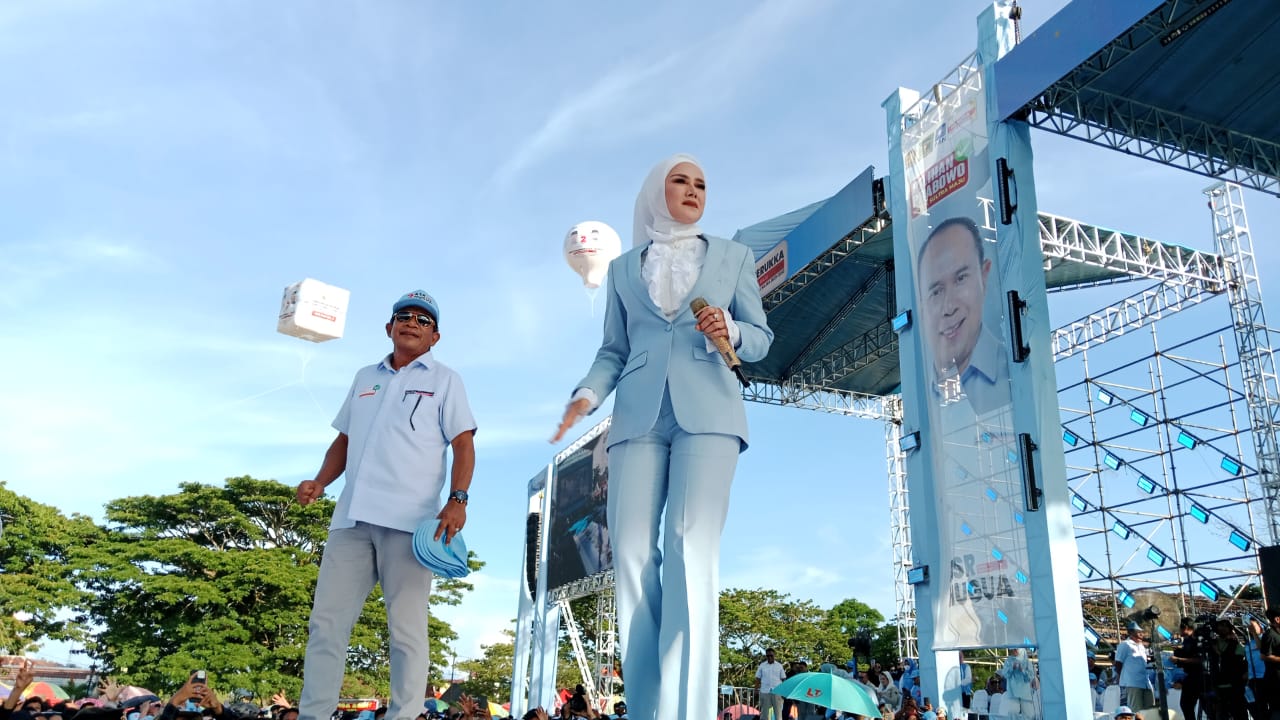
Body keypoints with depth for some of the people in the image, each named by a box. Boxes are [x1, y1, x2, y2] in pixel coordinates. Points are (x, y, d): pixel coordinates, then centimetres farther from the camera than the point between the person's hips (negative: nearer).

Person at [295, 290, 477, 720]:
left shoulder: (444, 380, 8)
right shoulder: (365, 378, 21)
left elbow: (464, 445, -1)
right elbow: (344, 440, 25)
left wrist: (457, 499, -16)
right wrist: (320, 482, 8)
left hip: (408, 520, -5)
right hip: (352, 517, 5)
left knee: (407, 628, -2)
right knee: (327, 621, 3)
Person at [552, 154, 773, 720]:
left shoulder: (733, 256, 18)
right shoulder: (624, 268, 21)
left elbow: (761, 337, 14)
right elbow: (614, 349, 17)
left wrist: (729, 331, -8)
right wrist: (587, 394, -2)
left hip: (707, 411, -2)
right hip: (639, 415, 2)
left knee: (691, 550, -18)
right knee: (632, 556, -9)